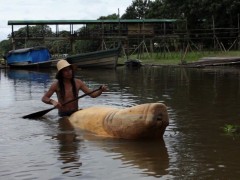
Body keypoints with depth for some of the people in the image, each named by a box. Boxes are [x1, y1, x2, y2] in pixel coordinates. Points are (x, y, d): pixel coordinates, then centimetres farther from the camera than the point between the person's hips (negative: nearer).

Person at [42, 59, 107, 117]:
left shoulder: (77, 83, 2)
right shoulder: (56, 85, -4)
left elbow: (92, 94, 1)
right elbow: (44, 98, -1)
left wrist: (101, 90, -19)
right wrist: (52, 101, -22)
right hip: (63, 115, -2)